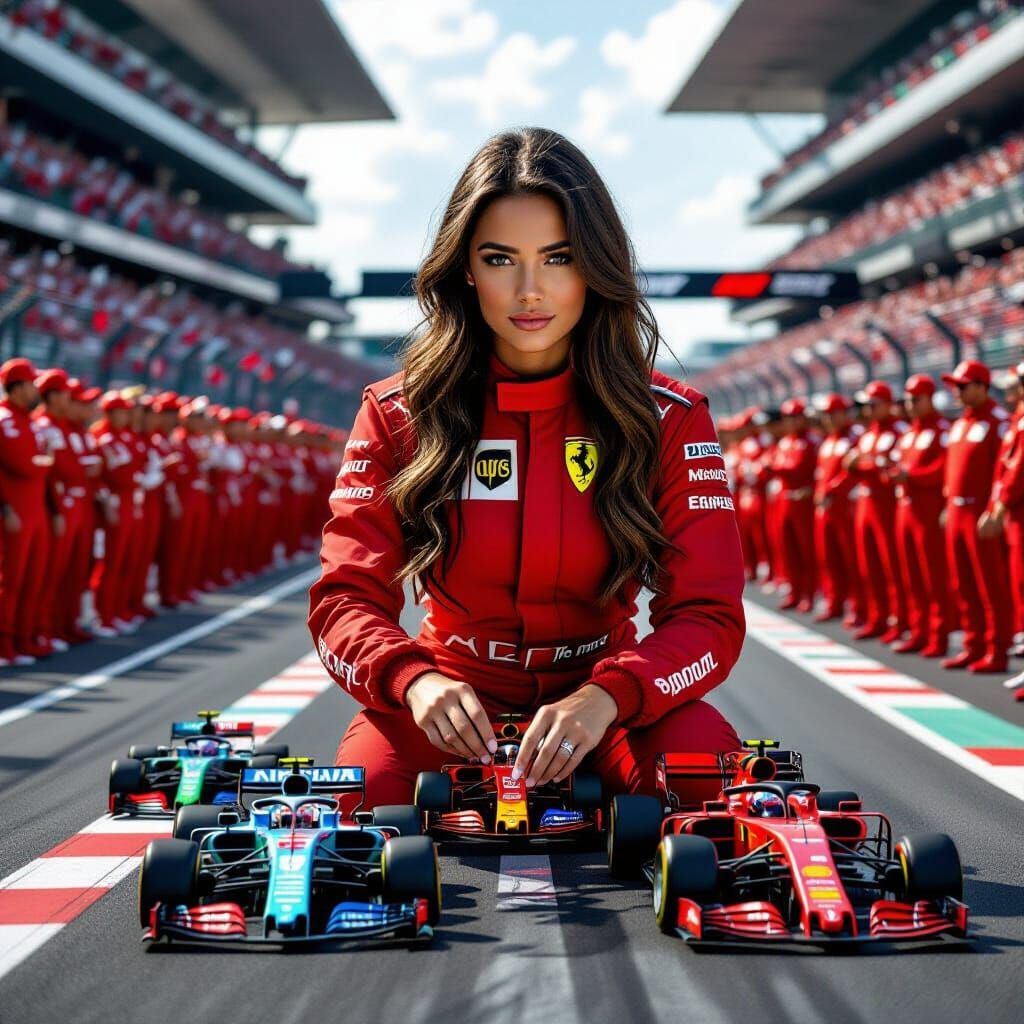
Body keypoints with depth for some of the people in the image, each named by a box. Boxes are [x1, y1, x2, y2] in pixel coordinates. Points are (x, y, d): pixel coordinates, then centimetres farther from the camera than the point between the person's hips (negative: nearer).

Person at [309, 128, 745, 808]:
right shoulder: (398, 415, -3)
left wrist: (605, 695, -34)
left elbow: (709, 617, -12)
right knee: (367, 782, -34)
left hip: (607, 705, 0)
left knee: (705, 756, -33)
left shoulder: (669, 419, -5)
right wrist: (413, 679, -32)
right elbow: (346, 598, -8)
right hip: (456, 702, 0)